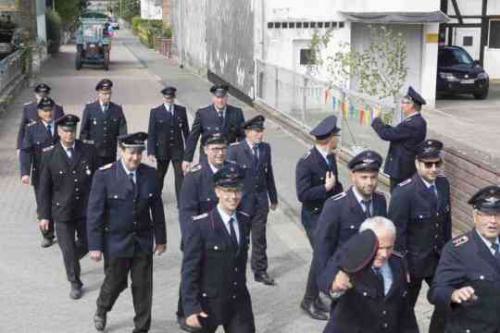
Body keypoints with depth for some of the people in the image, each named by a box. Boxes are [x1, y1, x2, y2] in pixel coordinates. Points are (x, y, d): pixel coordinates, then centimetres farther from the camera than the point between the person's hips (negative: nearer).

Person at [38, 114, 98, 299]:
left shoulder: (88, 151, -4)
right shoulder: (49, 155, -7)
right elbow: (44, 188, -2)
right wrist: (44, 215, -3)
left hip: (86, 209, 2)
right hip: (62, 211, -2)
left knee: (86, 244, 15)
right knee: (68, 249, 3)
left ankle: (71, 261, 47)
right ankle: (75, 284, 23)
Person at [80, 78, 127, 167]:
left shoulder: (117, 109, 5)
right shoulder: (89, 108, 2)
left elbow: (122, 132, 1)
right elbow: (83, 131, 3)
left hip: (111, 154, 2)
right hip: (93, 152, -2)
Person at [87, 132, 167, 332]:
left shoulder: (150, 174, -2)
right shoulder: (104, 175, -12)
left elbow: (157, 209, 5)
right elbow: (94, 212, -11)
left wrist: (161, 239, 8)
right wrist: (95, 246, -12)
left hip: (143, 240, 3)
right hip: (116, 241, -2)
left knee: (143, 285, 7)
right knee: (116, 282, 12)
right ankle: (102, 310, 45)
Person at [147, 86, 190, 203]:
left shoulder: (181, 110, 2)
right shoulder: (155, 112, -4)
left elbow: (186, 130, 7)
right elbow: (151, 133, -5)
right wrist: (151, 152, -10)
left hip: (178, 149, 0)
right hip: (162, 149, 0)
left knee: (180, 175, -7)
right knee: (160, 175, 15)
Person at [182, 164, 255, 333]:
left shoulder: (245, 221, 3)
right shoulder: (200, 225, -16)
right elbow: (189, 269, -16)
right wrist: (191, 308, -20)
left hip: (239, 302, 4)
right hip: (208, 304, -4)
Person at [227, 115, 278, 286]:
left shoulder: (265, 148, 3)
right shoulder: (235, 149, -12)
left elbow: (269, 174, 10)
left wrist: (273, 198, 14)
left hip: (260, 200, 4)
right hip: (242, 200, -4)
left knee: (260, 238, 12)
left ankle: (260, 271, 24)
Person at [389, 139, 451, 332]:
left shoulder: (443, 184, -4)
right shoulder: (403, 192, -25)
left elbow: (446, 219, 8)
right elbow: (397, 233, -20)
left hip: (439, 258, 6)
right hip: (413, 262, -6)